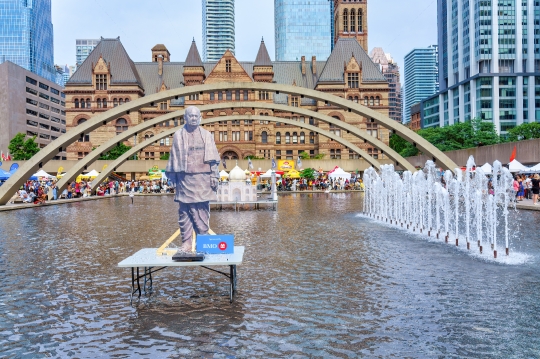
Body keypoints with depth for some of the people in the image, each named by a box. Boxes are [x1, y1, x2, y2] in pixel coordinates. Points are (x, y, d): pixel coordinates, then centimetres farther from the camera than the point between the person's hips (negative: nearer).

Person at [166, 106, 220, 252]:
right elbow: (173, 158, 8)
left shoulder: (207, 135, 10)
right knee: (184, 212, 0)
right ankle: (186, 242, 6)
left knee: (202, 211, 0)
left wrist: (214, 176, 0)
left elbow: (213, 158, 7)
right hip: (185, 179, 0)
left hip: (203, 179, 0)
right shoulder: (178, 135, 9)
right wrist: (173, 177, 4)